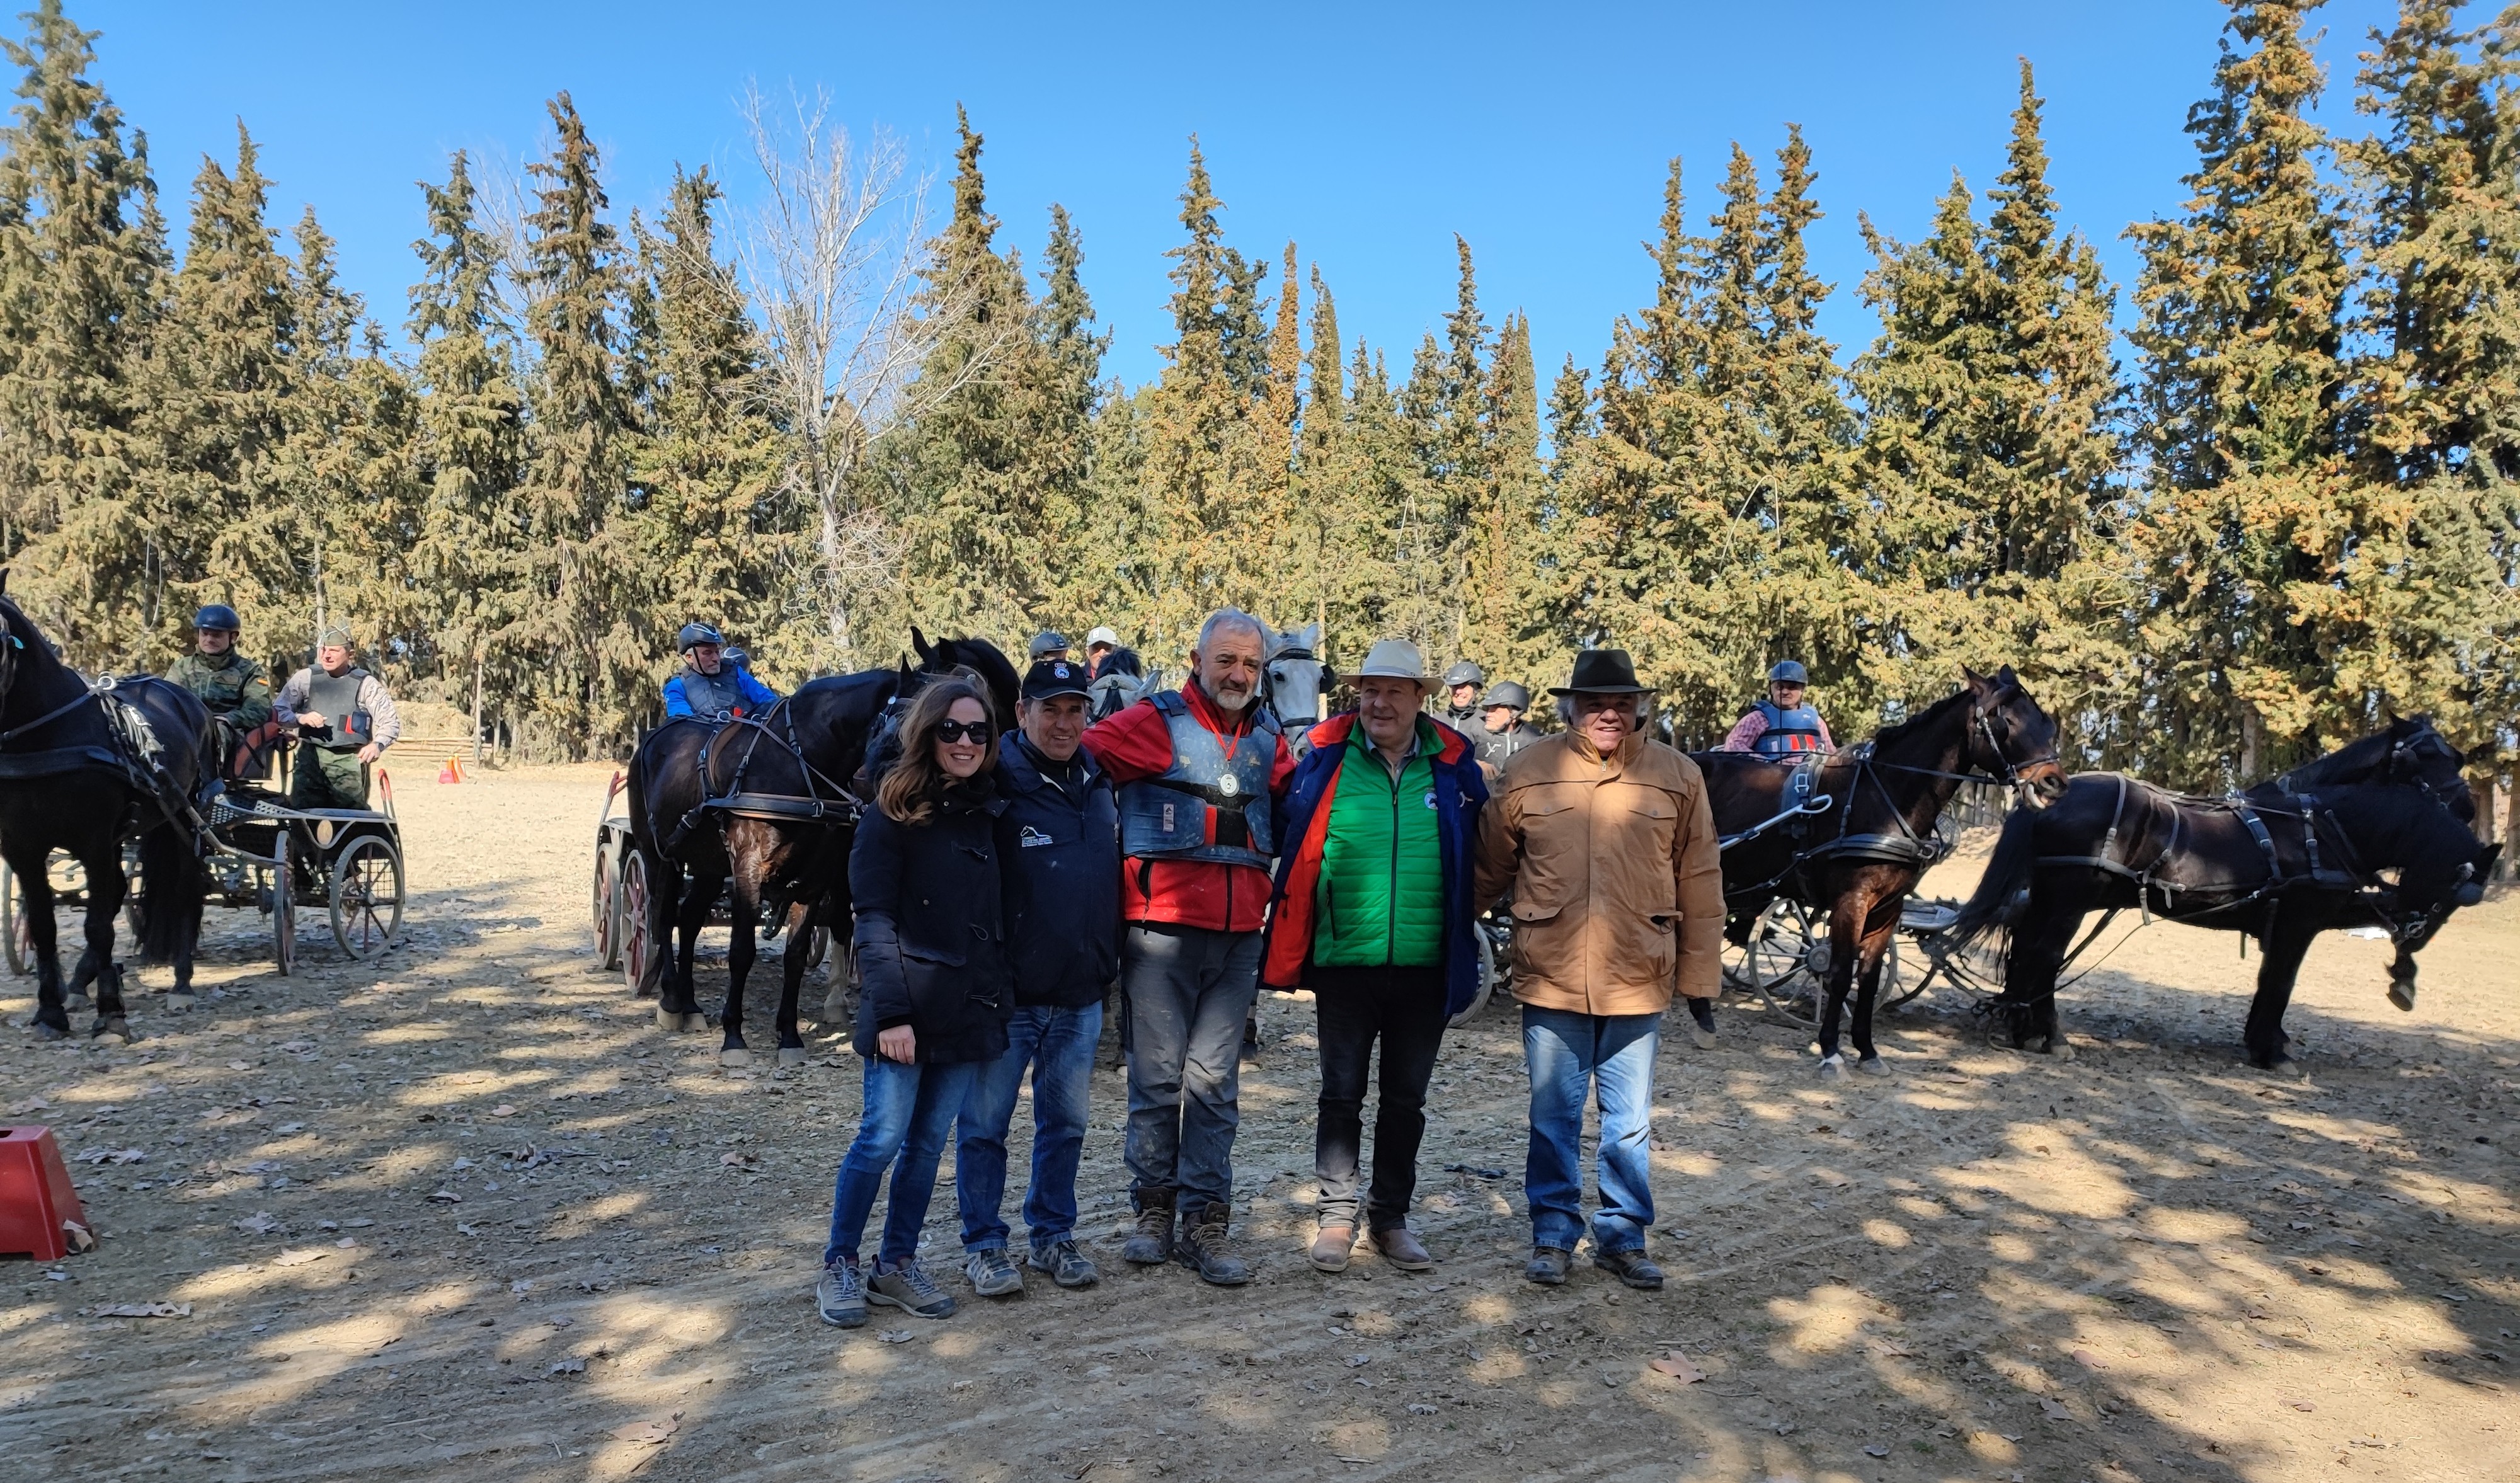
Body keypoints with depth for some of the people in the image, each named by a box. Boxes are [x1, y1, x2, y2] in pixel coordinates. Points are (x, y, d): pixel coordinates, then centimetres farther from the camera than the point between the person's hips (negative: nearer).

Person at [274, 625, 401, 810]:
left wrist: (378, 744, -18)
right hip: (310, 758, 2)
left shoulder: (365, 683, 4)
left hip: (349, 761, -2)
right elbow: (278, 711, 7)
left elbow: (391, 722, 2)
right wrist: (300, 718, -14)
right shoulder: (306, 678, 9)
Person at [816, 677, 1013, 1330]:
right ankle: (839, 1266, 18)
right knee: (882, 1138, -1)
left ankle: (897, 1265, 25)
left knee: (929, 1143, 11)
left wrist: (1000, 998, 10)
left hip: (970, 1009, 5)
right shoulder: (893, 816, -7)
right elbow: (874, 922, -12)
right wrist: (891, 1012, -18)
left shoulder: (986, 816, 10)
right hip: (909, 1010, -5)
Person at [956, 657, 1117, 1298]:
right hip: (1006, 997, -5)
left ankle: (1053, 1236, 30)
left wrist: (1107, 968, 16)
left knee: (1066, 1124, 15)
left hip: (1080, 998, 5)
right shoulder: (995, 785, -12)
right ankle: (983, 1245, 22)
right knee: (985, 1126, 7)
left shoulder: (1099, 787, 7)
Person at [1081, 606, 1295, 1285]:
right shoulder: (1157, 722, -2)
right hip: (1160, 927, -3)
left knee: (1214, 1081, 8)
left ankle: (1206, 1222, 16)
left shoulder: (1268, 738, 14)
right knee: (1157, 1075, 6)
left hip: (1238, 935, 4)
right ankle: (1154, 1207, 22)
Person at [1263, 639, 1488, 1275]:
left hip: (1425, 965, 2)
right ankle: (1335, 1217, 22)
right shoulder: (1325, 758, -2)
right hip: (1345, 961, -1)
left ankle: (1390, 1217, 27)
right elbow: (1295, 852, 2)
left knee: (1405, 1098, 13)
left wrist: (1464, 950, 7)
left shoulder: (1454, 764, 1)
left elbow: (1476, 860, 10)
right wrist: (1287, 957, -2)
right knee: (1342, 1095, 7)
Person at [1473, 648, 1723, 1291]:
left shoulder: (1677, 776, 0)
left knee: (1630, 1123, 13)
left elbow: (1699, 884, 4)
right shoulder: (1528, 772, -2)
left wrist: (1699, 975, 4)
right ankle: (1553, 1233, 28)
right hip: (1550, 980, 0)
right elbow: (1489, 866, 7)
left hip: (1638, 983, 1)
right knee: (1554, 1118, 11)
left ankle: (1623, 1236, 30)